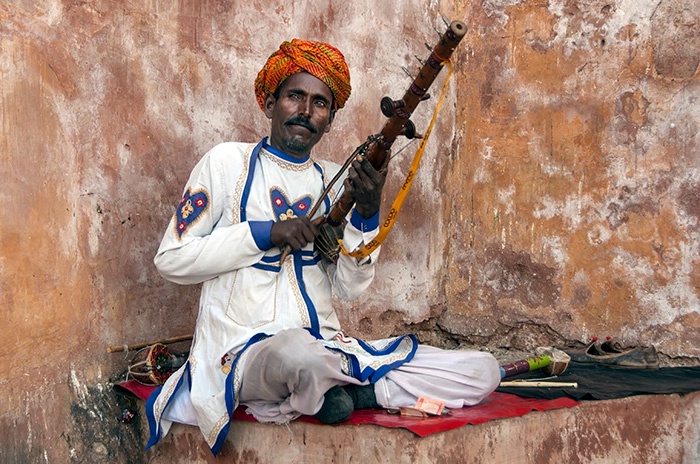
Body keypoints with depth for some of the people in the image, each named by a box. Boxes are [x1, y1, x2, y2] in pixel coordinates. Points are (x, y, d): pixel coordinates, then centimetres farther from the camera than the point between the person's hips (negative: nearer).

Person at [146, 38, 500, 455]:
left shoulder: (334, 180, 13)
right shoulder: (229, 162, 2)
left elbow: (350, 289, 6)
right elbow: (171, 260, -3)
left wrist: (367, 215, -10)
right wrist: (264, 233, -12)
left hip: (330, 349, 5)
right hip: (246, 352, -5)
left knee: (483, 371, -7)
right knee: (301, 353, -44)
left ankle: (323, 393, -8)